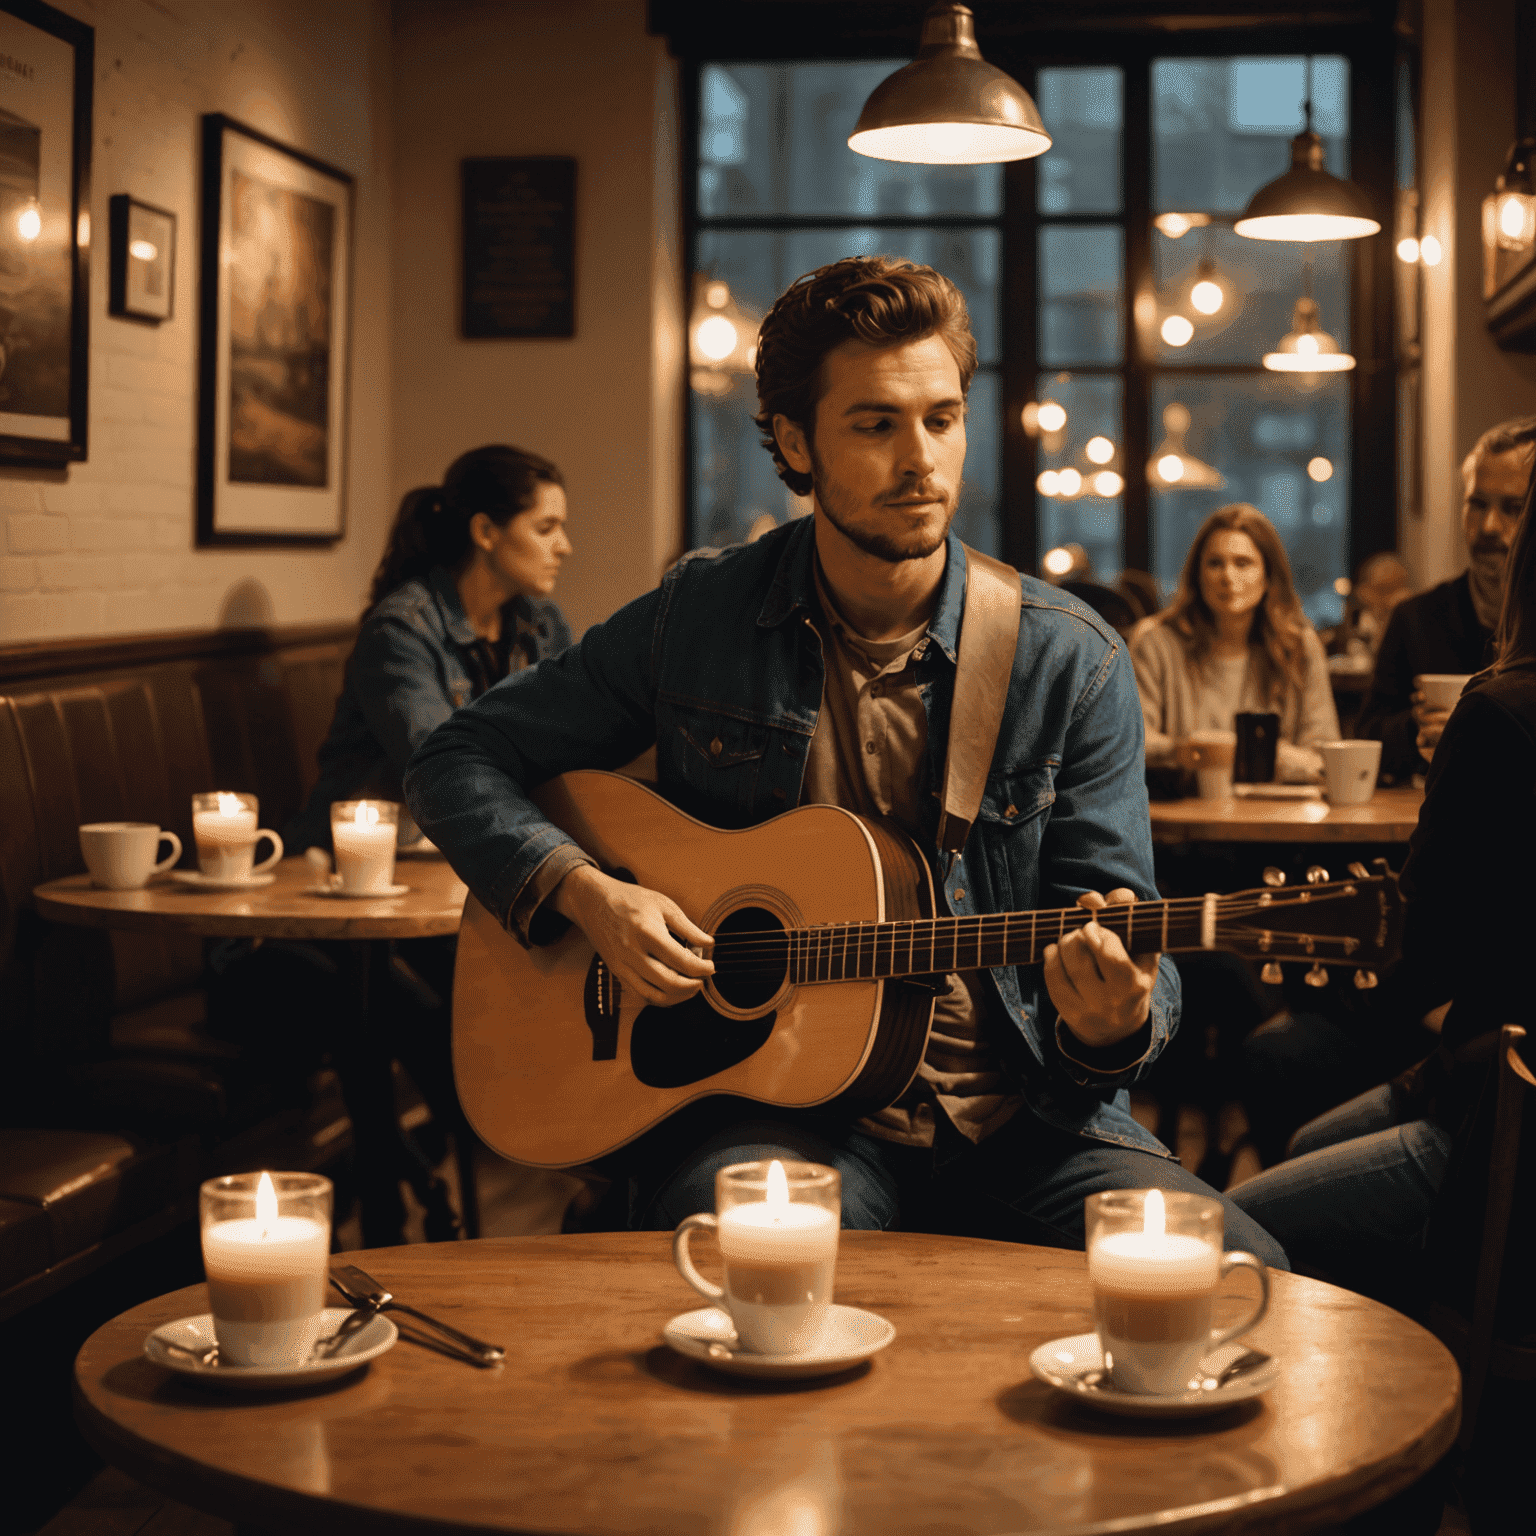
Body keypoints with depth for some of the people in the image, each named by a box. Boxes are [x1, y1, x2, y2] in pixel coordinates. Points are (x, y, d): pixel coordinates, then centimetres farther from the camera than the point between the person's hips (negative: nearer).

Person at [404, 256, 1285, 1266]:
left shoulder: (1070, 662, 2)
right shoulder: (696, 619, 4)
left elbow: (1128, 947, 1)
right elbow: (460, 761, 11)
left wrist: (1114, 1025, -23)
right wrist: (586, 895, -7)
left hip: (1017, 1116, 2)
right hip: (770, 1100, -2)